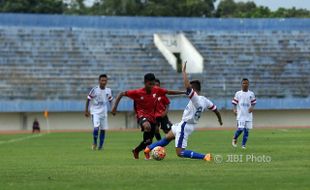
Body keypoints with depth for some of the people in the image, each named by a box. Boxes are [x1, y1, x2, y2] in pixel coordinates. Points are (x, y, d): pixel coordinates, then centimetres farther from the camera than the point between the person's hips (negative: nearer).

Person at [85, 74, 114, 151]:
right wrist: (86, 110, -6)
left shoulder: (108, 91, 2)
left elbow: (110, 101, 15)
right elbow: (88, 99, -5)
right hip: (95, 112, -4)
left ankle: (101, 146, 17)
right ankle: (94, 143, 3)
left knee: (103, 129, 5)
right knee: (96, 128, -19)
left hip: (104, 113, 4)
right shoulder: (94, 90, -11)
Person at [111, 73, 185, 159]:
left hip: (152, 117, 5)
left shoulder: (156, 90, -4)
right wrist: (115, 106, -18)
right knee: (147, 126, -40)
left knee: (148, 141, 11)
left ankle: (136, 151, 42)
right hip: (142, 116, -5)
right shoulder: (138, 92, -15)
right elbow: (122, 94, -10)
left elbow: (169, 92, 8)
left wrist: (184, 92, 7)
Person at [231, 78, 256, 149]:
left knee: (247, 130, 0)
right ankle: (234, 139, 16)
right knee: (240, 129, -13)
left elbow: (253, 103, 10)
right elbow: (234, 103, 3)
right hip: (240, 115, -3)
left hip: (248, 115, 3)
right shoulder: (238, 93, 3)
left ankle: (243, 145, 10)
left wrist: (252, 107, -11)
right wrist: (234, 109, -15)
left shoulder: (251, 94, 8)